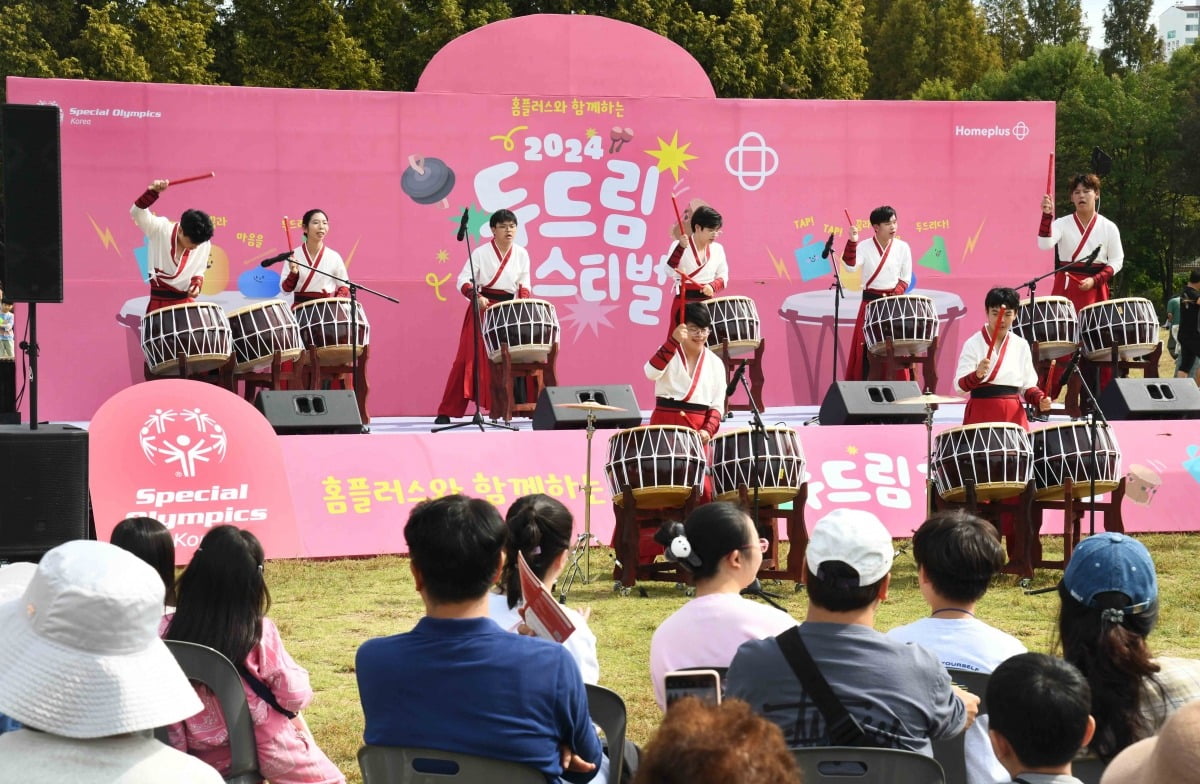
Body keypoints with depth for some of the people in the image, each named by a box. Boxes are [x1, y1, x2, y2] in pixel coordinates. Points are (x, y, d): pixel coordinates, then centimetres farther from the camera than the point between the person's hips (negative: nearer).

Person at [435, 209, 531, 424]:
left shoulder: (521, 254, 6)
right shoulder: (481, 253, -5)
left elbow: (524, 284, 12)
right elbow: (463, 281, -9)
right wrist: (477, 296, -26)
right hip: (483, 309, -3)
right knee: (469, 358, -5)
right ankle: (447, 412, -1)